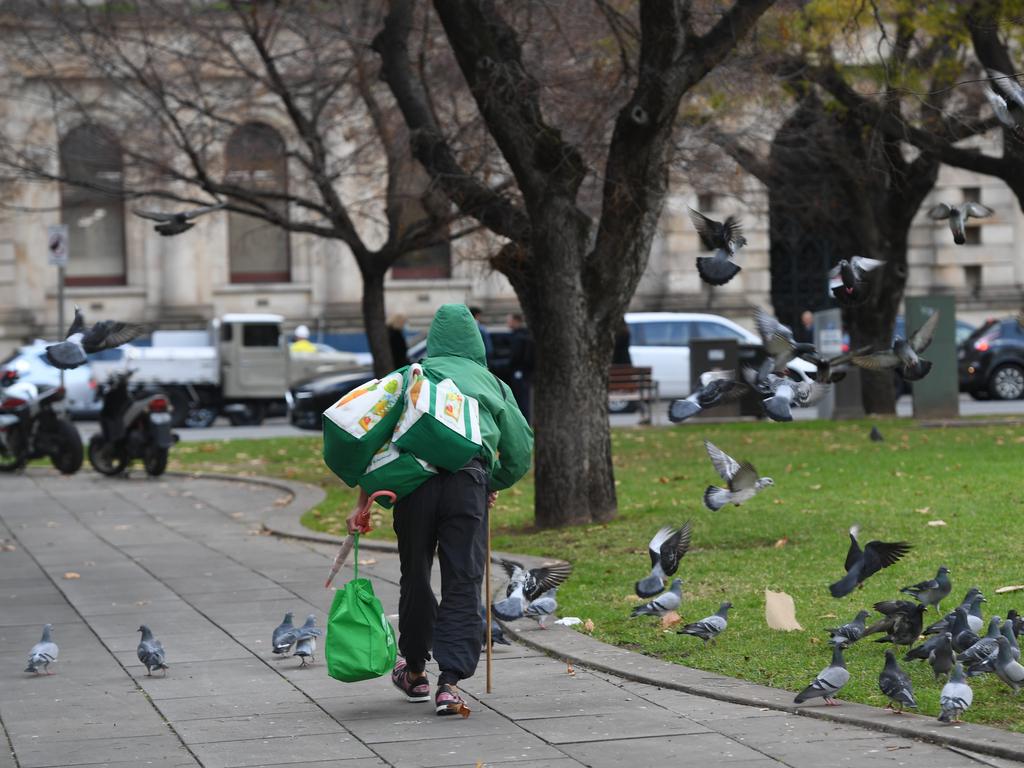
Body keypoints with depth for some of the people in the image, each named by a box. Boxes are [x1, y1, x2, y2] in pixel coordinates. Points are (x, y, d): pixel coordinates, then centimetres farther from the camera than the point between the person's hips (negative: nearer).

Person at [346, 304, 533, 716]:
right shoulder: (491, 384, 20)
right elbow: (520, 449, 19)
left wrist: (364, 500, 10)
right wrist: (495, 485, 36)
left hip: (414, 478, 1)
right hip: (469, 481, -1)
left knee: (415, 576, 17)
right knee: (463, 582, 0)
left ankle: (415, 670, 32)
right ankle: (450, 681, -11)